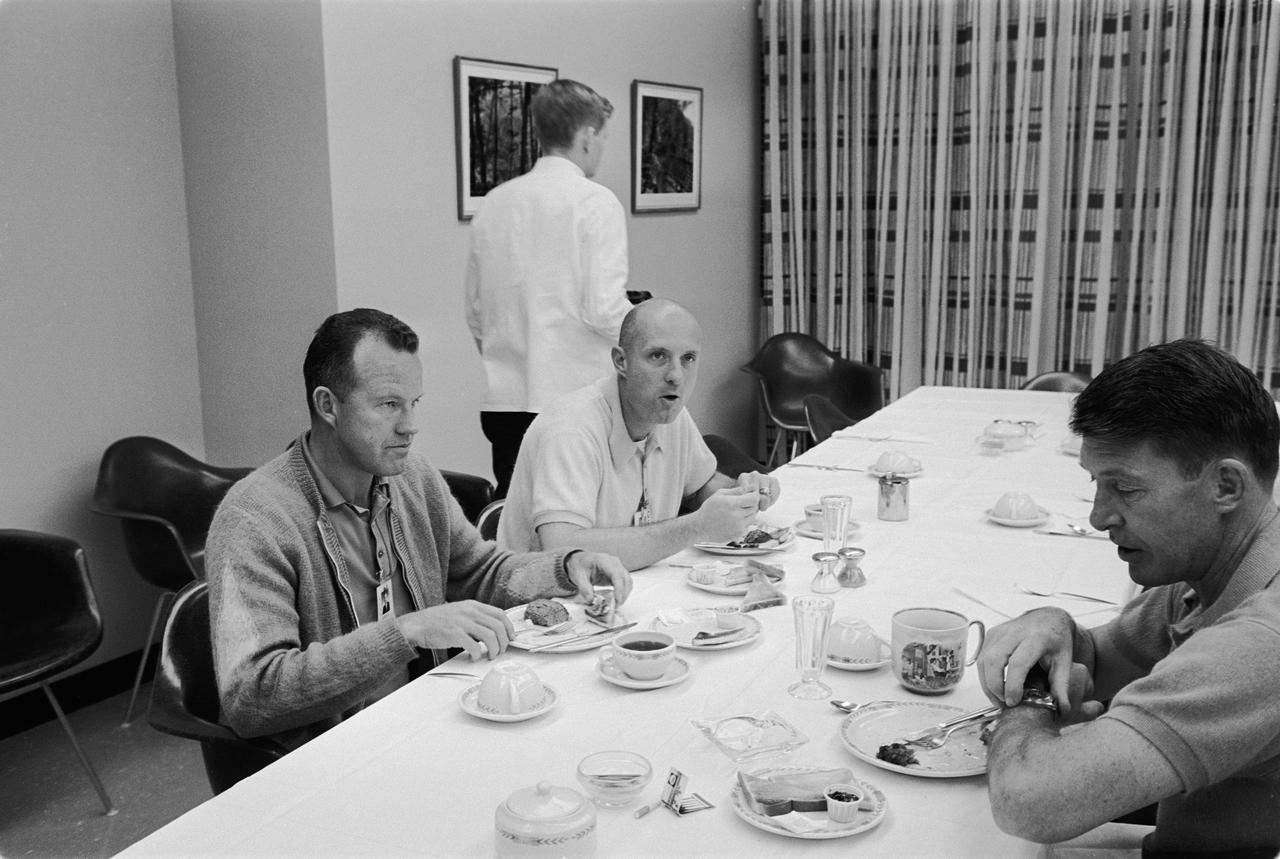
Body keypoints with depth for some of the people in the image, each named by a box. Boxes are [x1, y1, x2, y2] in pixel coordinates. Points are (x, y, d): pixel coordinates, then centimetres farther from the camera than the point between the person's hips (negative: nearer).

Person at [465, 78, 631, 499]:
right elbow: (604, 310, -14)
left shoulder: (492, 203, 11)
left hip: (503, 401, 6)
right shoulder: (595, 202, -7)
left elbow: (475, 314, 14)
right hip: (574, 397, -6)